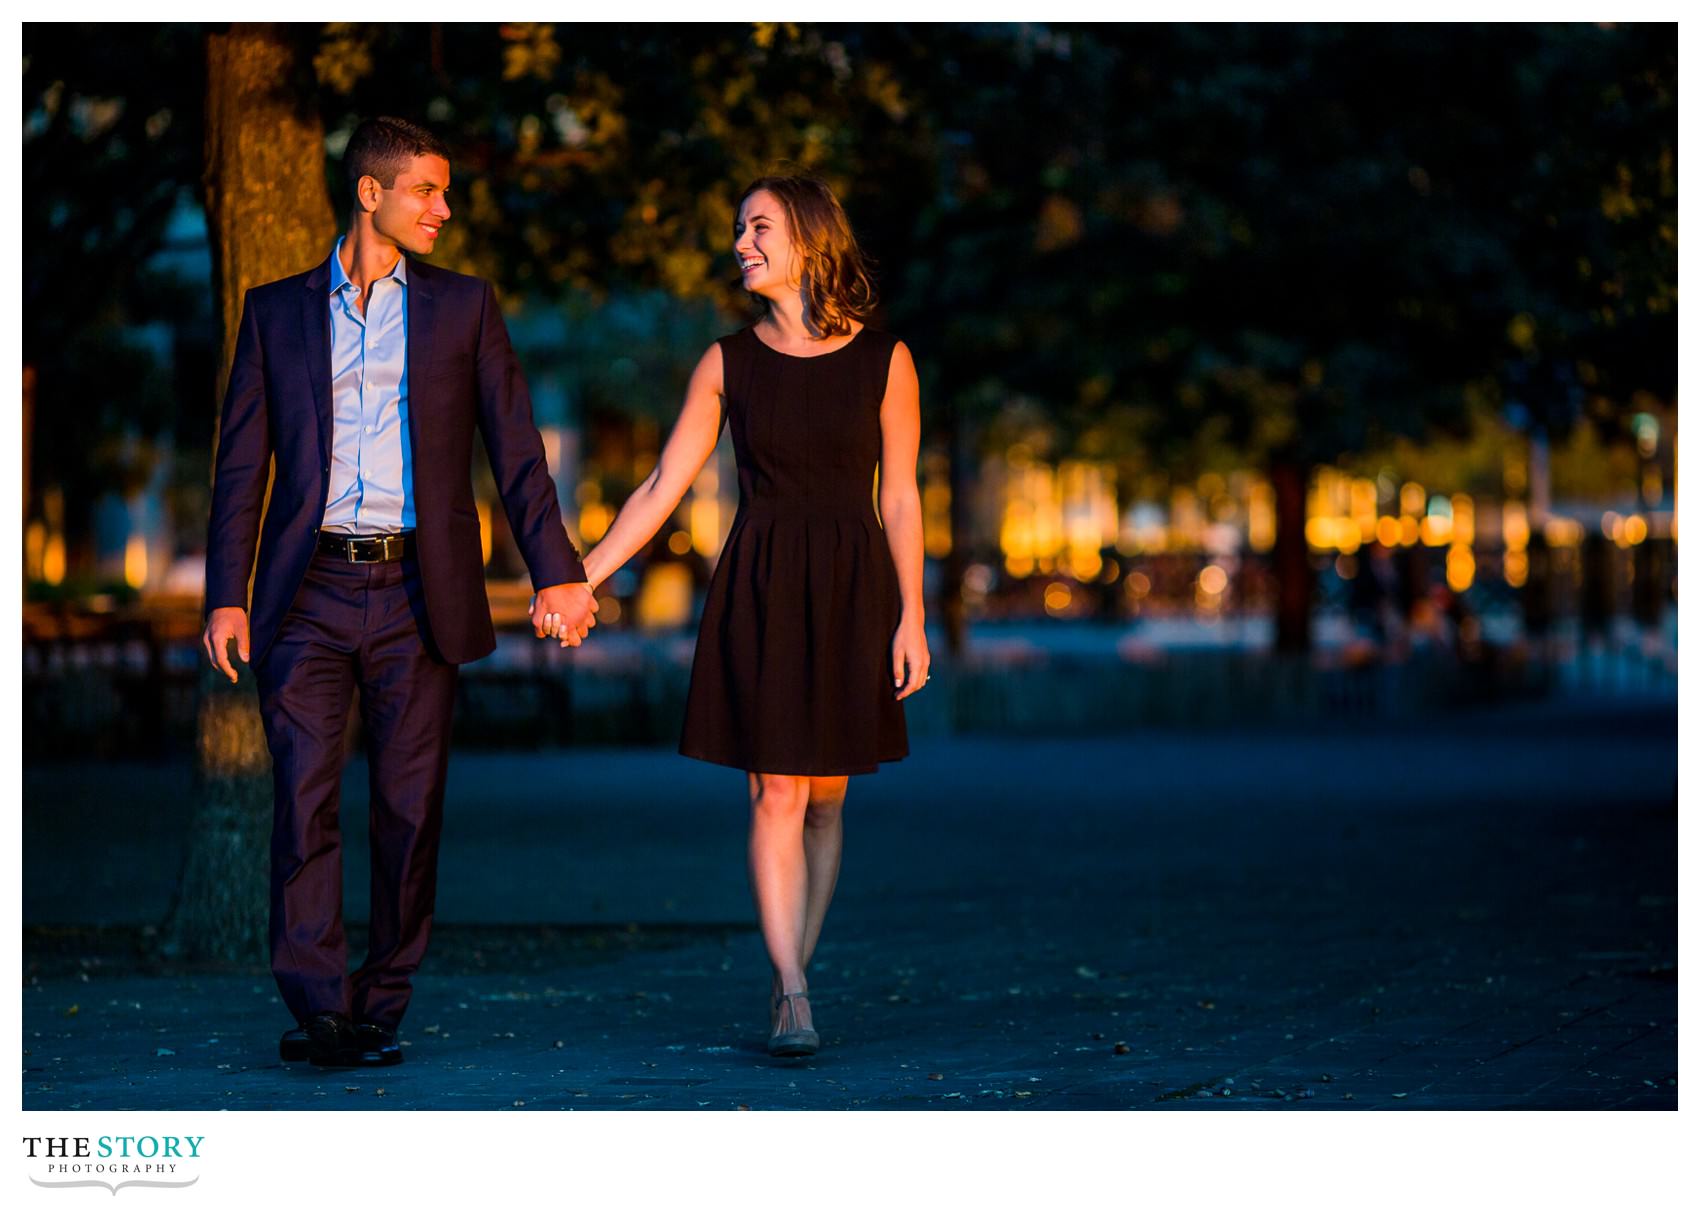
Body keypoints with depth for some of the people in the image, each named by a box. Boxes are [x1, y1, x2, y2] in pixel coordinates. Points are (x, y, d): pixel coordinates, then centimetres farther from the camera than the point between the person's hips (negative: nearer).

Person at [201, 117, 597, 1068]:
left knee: (411, 808, 3)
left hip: (416, 595, 1)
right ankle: (317, 1009, -7)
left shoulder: (464, 307, 10)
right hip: (309, 594, 0)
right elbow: (242, 461, 8)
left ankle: (381, 1010, 12)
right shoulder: (279, 310, 10)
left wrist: (557, 570, -3)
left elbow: (517, 447, 6)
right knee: (306, 799, -8)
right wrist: (227, 595, 0)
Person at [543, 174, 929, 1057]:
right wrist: (584, 576, -2)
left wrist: (911, 616, -3)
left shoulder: (883, 362, 1)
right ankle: (793, 997, -8)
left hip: (851, 593, 0)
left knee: (825, 794, 5)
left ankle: (793, 977, 16)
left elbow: (900, 497, 2)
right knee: (777, 792, -7)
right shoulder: (728, 364, 4)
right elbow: (662, 487, 5)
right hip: (759, 590, 0)